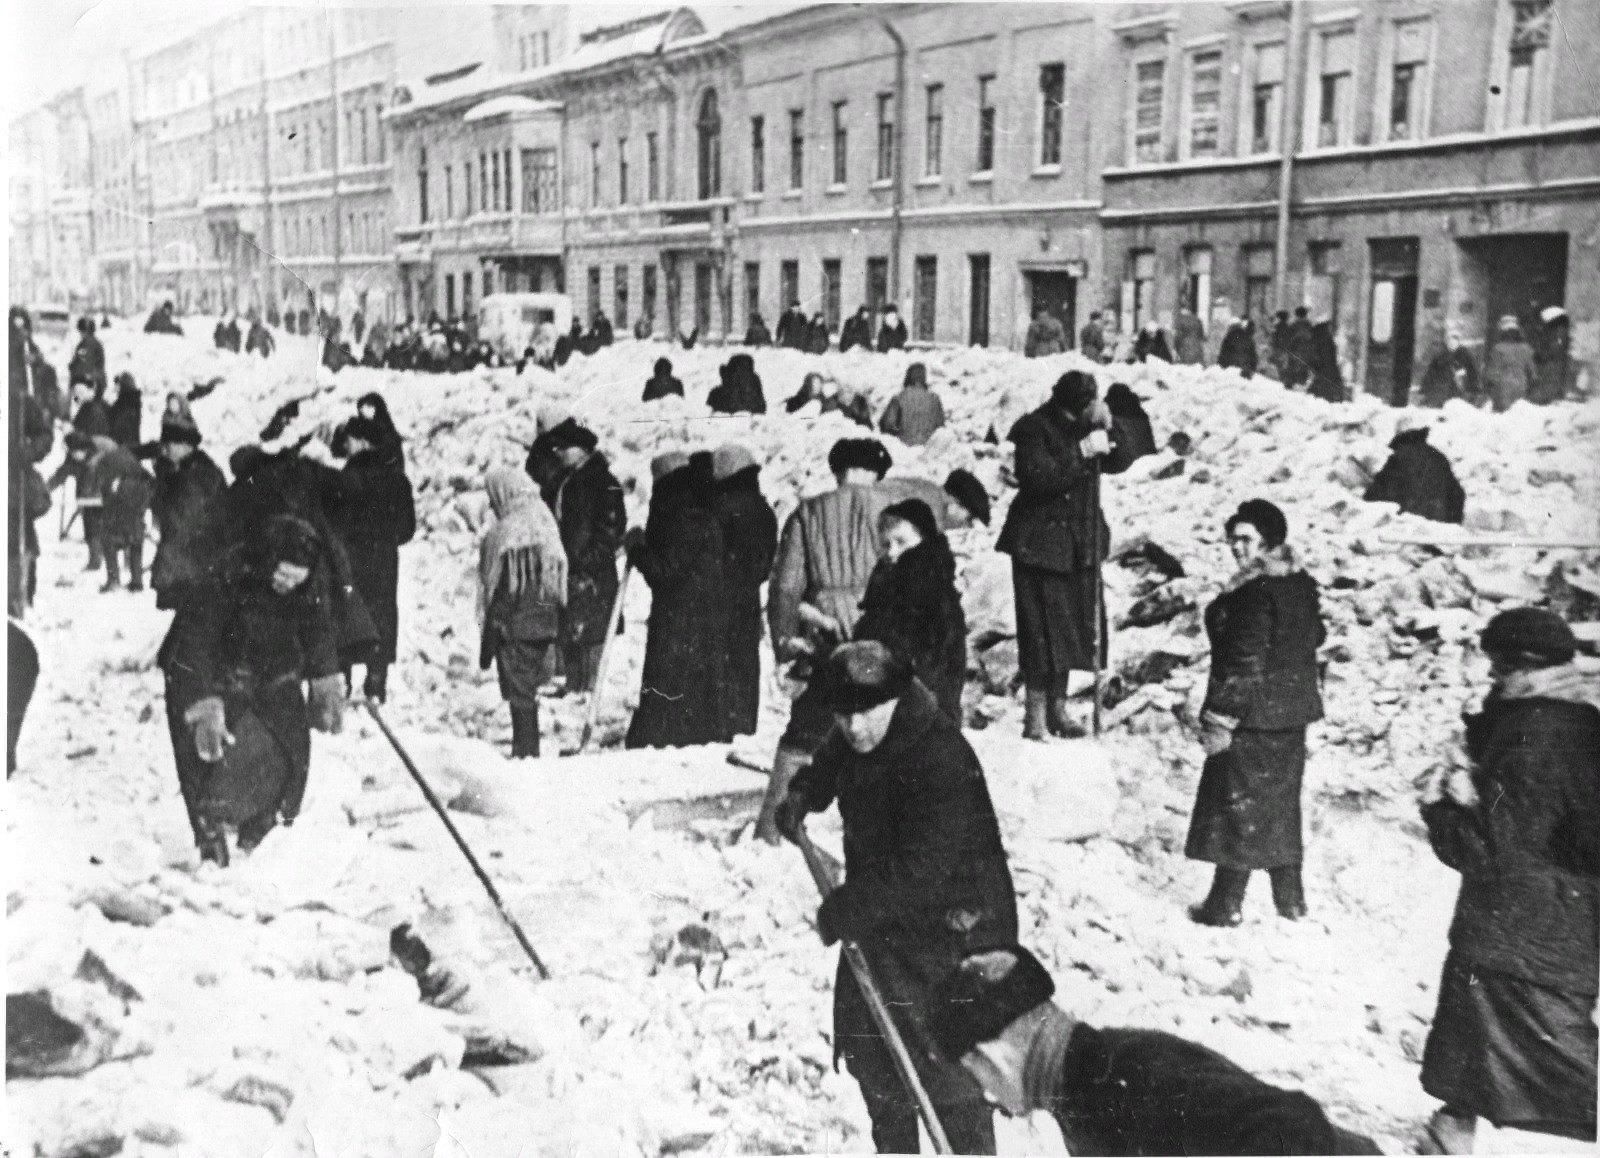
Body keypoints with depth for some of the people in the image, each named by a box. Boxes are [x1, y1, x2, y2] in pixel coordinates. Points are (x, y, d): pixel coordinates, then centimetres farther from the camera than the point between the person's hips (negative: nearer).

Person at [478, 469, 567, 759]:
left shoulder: (506, 533, -14)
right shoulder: (548, 526, 9)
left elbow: (498, 590, -15)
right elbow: (557, 583, 12)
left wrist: (488, 642, -11)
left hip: (514, 626, -8)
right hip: (545, 622, 8)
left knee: (519, 692, -1)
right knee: (529, 689, 16)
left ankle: (524, 750, 0)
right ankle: (529, 749, 23)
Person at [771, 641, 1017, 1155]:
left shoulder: (941, 759, -29)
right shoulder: (853, 741, -2)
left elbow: (920, 869, -31)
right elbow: (830, 765, 25)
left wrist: (844, 910, -25)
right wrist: (802, 794, 6)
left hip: (950, 926, -9)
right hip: (880, 918, 9)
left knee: (945, 1066, -5)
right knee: (867, 1046, 20)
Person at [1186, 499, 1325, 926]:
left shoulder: (1254, 591, -21)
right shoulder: (1301, 583, 6)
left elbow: (1246, 662, -24)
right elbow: (1315, 637, 17)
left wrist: (1219, 719, -20)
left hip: (1253, 715, -8)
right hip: (1294, 713, 8)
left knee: (1238, 805, 2)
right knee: (1282, 803, 17)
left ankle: (1225, 905, 10)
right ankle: (1290, 899, 24)